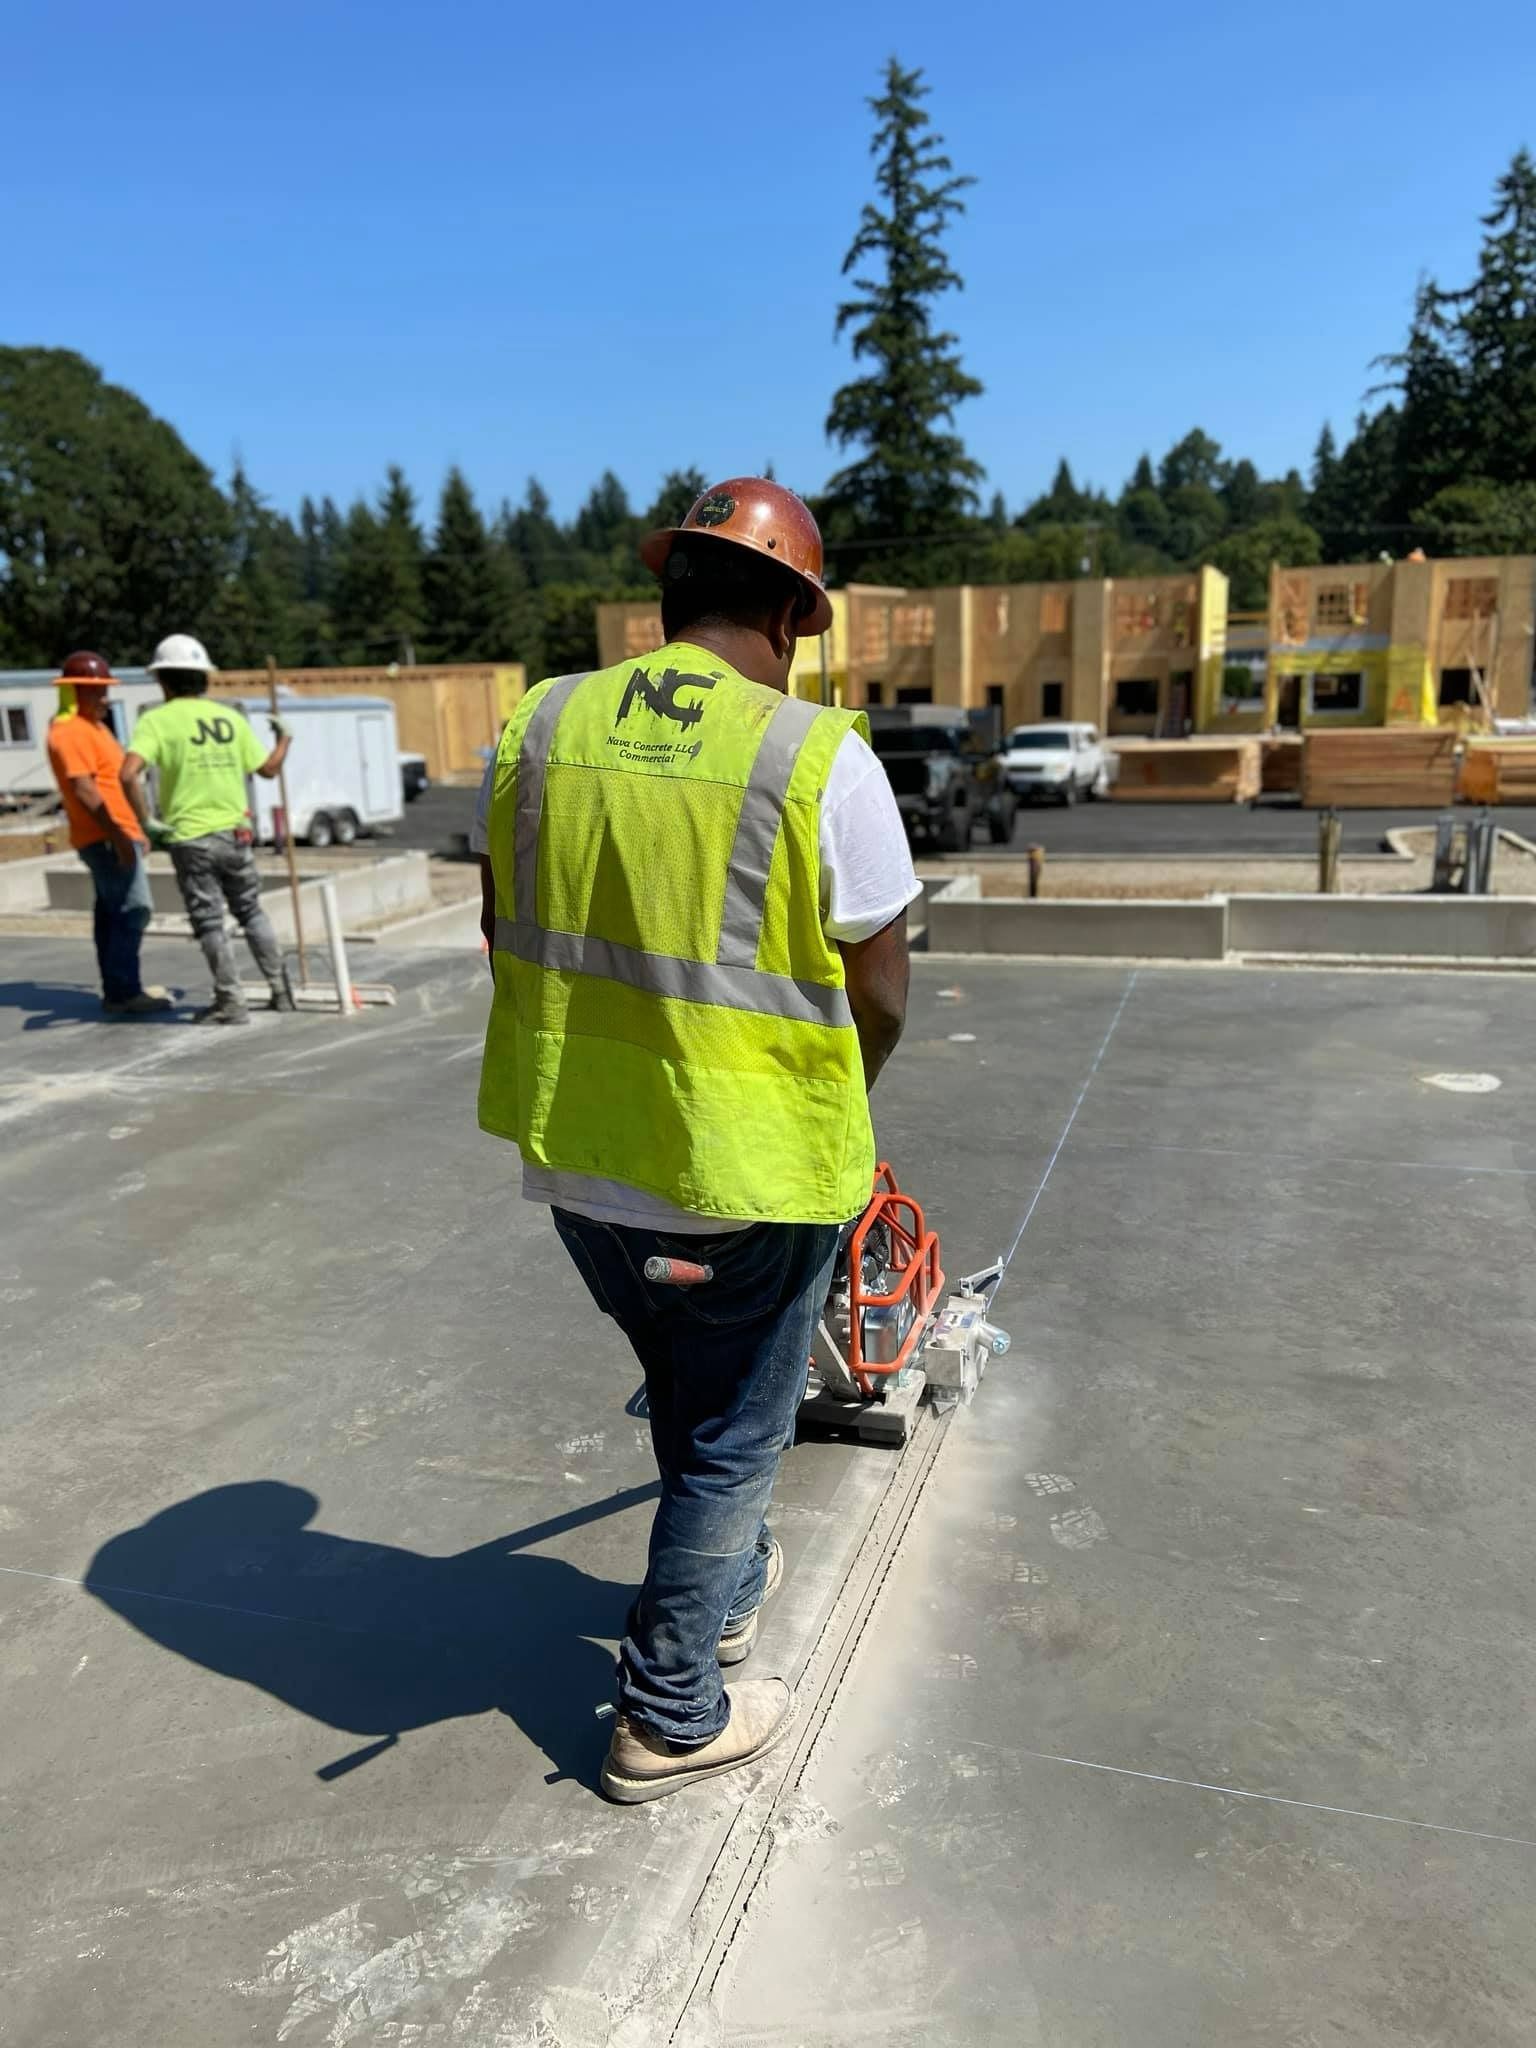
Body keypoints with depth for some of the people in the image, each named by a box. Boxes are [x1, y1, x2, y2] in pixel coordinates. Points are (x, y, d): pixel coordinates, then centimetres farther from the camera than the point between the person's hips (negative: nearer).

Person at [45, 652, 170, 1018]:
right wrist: (117, 835, -25)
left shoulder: (93, 726, 19)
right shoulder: (70, 731, -14)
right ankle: (123, 992, -10)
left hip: (116, 835, 10)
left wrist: (134, 830, 23)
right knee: (132, 912, -12)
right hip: (106, 839, -10)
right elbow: (83, 789, -22)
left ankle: (118, 991, 15)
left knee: (112, 914, 11)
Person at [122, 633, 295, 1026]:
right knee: (251, 912, 17)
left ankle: (231, 1003, 9)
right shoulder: (231, 717, 4)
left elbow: (129, 773, -22)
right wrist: (283, 738, 32)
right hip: (235, 832, 4)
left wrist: (146, 819, -11)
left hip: (190, 837, -4)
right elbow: (268, 768, 14)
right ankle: (281, 989, 22)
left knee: (209, 922, 5)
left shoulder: (157, 720, -7)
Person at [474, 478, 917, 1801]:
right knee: (731, 1440, 18)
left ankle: (728, 1588, 53)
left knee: (689, 1402, 30)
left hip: (577, 1162, 5)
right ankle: (669, 1719, 34)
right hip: (752, 1182, -5)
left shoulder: (538, 725, -2)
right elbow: (878, 993, -9)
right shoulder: (819, 757, -15)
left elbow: (507, 933, 9)